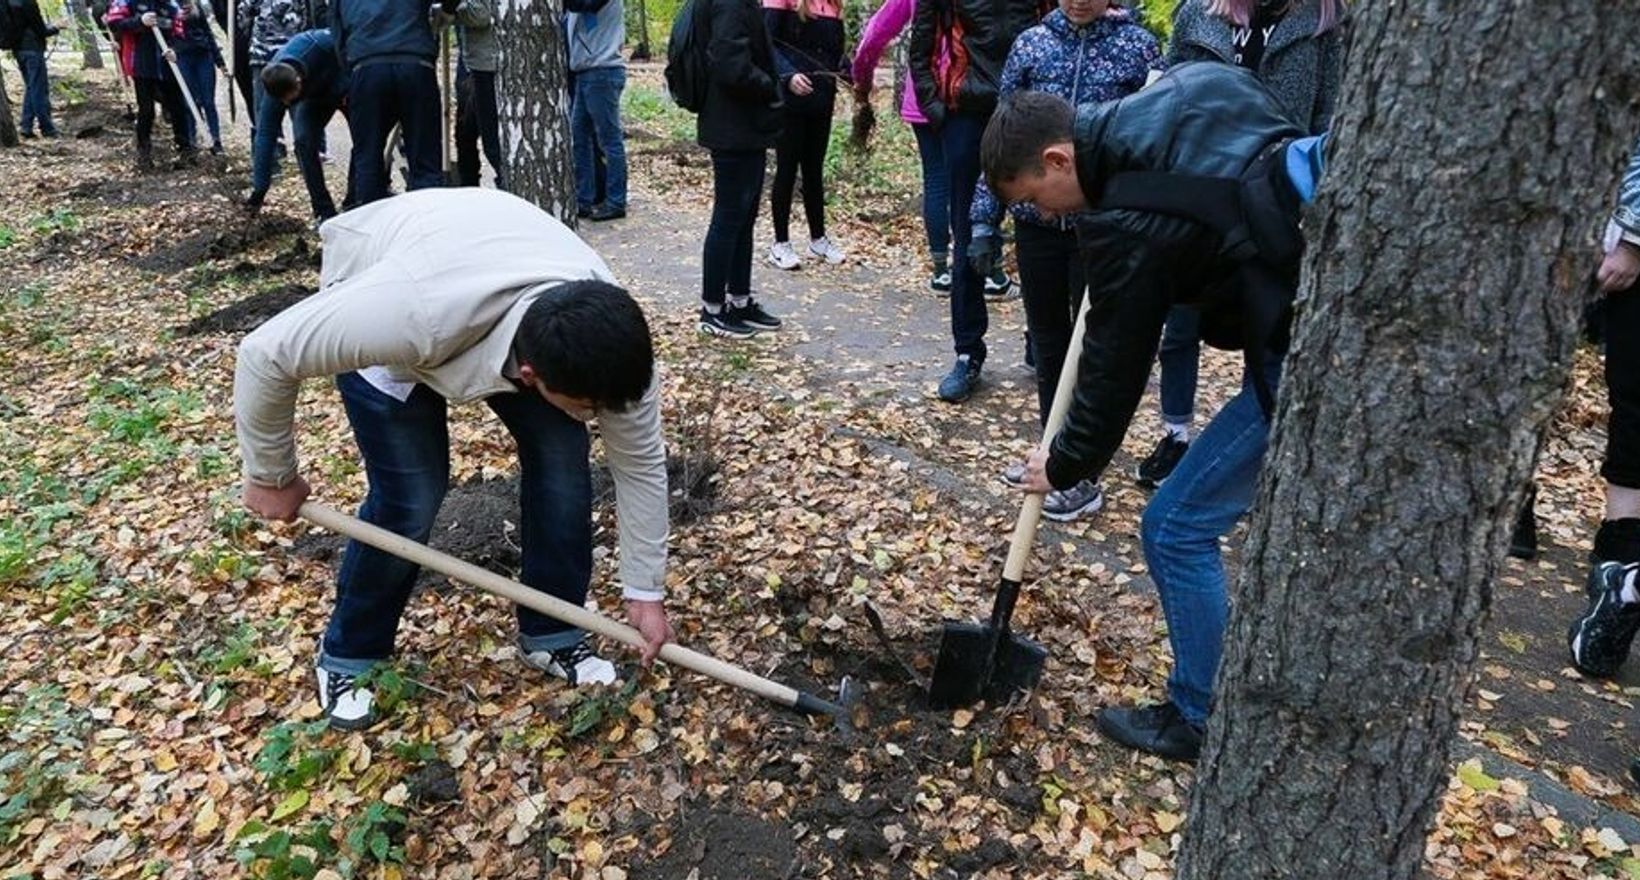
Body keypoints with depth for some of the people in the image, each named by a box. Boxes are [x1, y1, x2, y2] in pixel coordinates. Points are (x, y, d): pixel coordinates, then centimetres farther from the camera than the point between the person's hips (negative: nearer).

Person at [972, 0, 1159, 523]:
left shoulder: (1138, 46, -2)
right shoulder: (1031, 43, 4)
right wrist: (985, 220, 4)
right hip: (1037, 219, 3)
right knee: (1047, 343, 13)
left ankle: (1084, 477, 16)